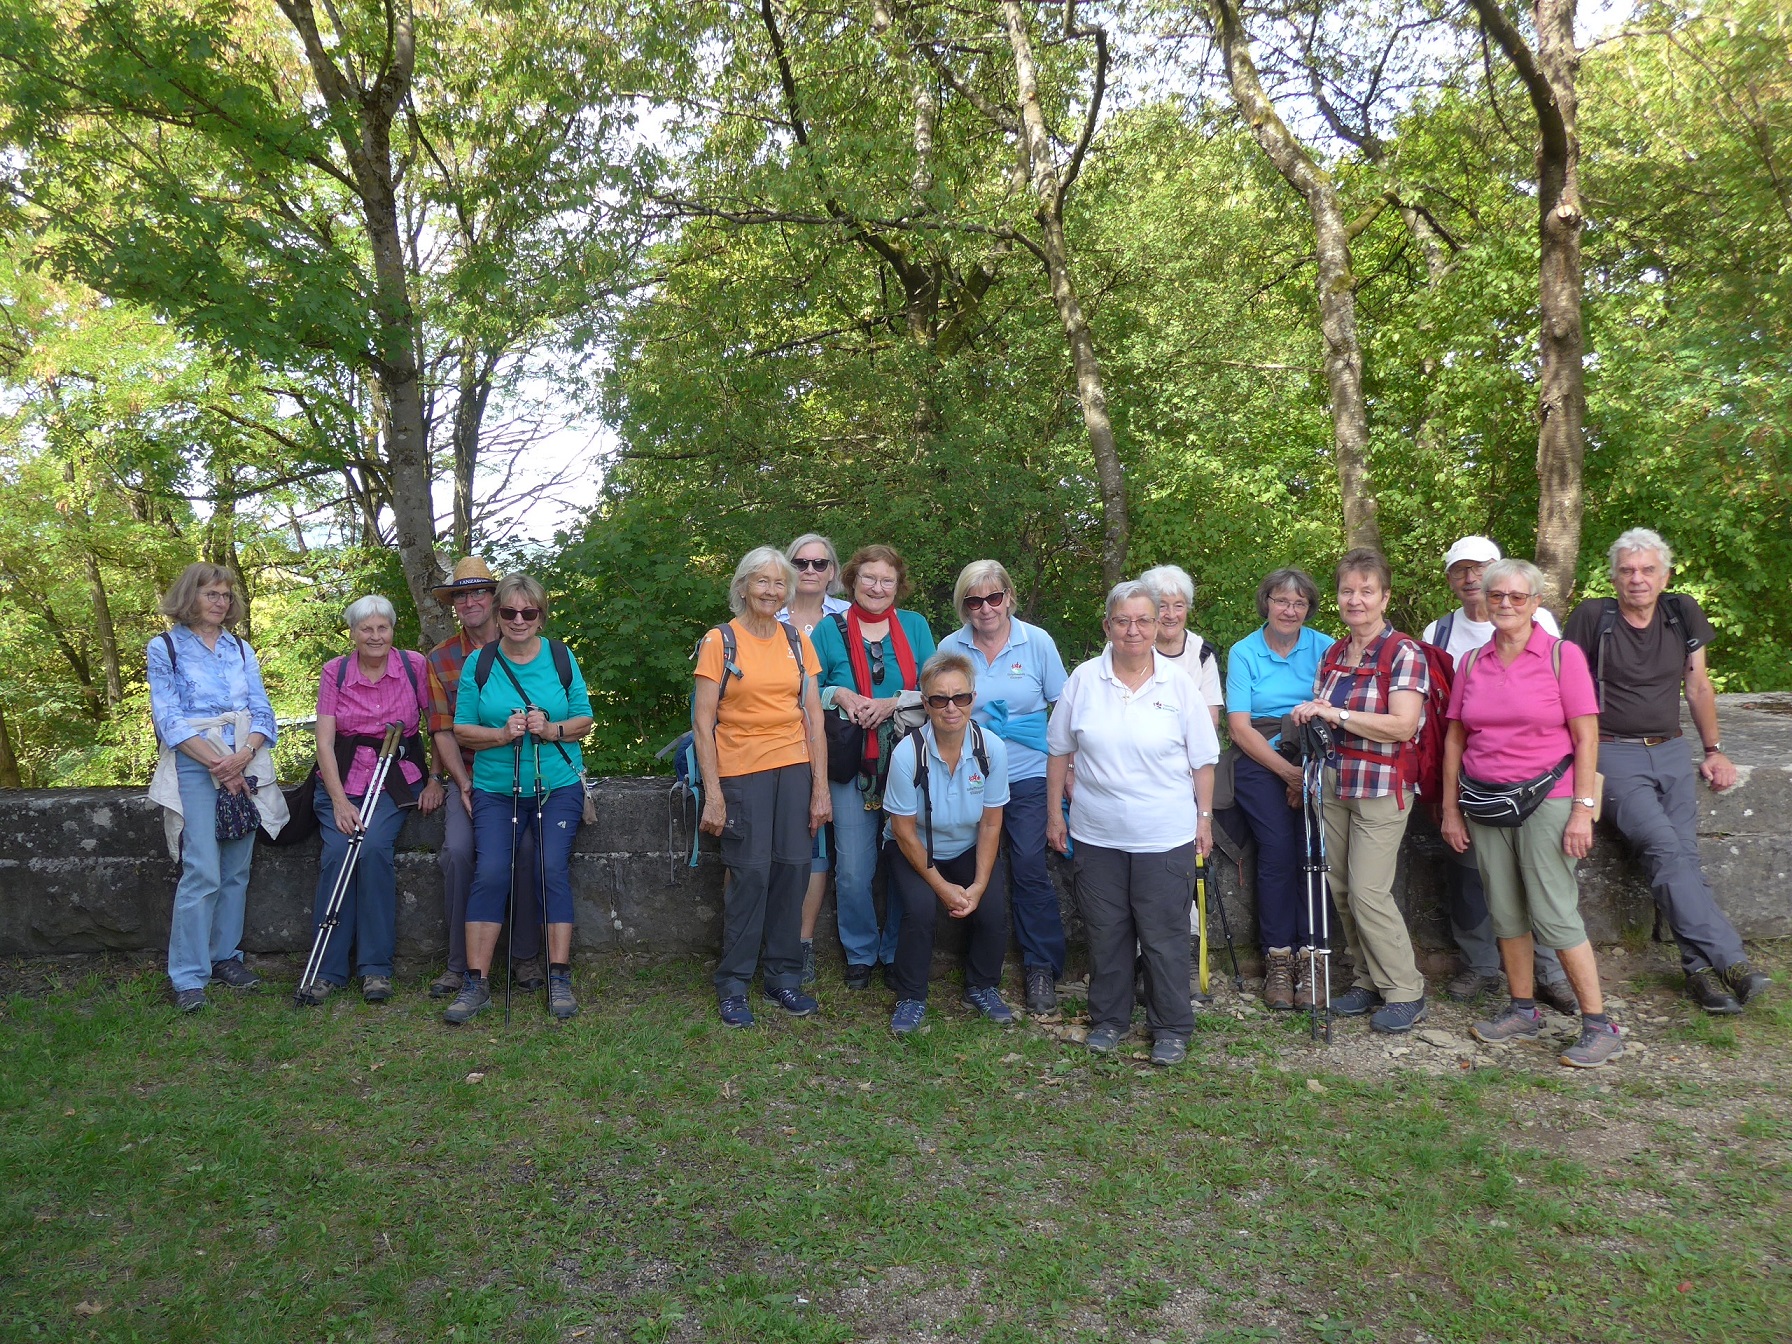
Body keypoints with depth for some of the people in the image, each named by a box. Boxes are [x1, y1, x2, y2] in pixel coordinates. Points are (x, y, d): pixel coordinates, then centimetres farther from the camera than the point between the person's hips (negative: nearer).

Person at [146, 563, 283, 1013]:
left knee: (236, 870, 6)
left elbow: (262, 712, 9)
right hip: (195, 767, -4)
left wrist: (245, 755, -10)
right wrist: (217, 764, -13)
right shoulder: (165, 648, 4)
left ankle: (225, 955, 18)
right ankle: (188, 976, -5)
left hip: (246, 767, 4)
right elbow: (168, 718, -4)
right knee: (203, 872, -12)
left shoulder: (241, 649, 15)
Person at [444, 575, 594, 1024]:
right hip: (496, 788, 0)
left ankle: (559, 978, -5)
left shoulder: (561, 658, 5)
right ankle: (476, 982, -4)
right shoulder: (479, 663, 4)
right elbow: (462, 730, 3)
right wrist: (503, 734, -15)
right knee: (490, 871, -13)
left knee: (553, 867, -13)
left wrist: (552, 730, -13)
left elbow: (584, 720, 7)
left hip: (558, 785, 0)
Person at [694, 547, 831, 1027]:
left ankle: (783, 975, 17)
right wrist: (712, 793, -10)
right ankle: (733, 983, 7)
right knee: (751, 871, -7)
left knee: (792, 866, 2)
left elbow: (813, 716, 10)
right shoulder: (720, 641, -1)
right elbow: (702, 721, -4)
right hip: (741, 770, -4)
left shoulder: (797, 641, 10)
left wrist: (820, 785, 4)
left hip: (794, 768, 4)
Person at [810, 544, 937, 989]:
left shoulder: (915, 626, 8)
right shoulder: (829, 630, 6)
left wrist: (895, 702, -12)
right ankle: (860, 954, 20)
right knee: (853, 872, -1)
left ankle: (896, 953, 23)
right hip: (852, 767, -1)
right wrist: (839, 695, -12)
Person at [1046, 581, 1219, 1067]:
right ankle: (1108, 1019, 30)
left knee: (1165, 936, 5)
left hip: (1166, 838, -1)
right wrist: (1055, 813, 6)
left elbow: (1203, 760, 5)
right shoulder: (1083, 680, 0)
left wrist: (1204, 817, 4)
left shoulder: (1178, 685, -2)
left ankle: (1172, 1028, 21)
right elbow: (1059, 752, 6)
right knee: (1105, 932, 13)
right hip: (1096, 835, 2)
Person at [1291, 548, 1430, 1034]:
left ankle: (1405, 993, 7)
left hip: (1382, 788, -7)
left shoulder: (1404, 652, -8)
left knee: (1368, 892, -9)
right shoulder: (1333, 654, 12)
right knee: (1340, 889, 7)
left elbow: (1402, 726, -20)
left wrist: (1335, 715, -21)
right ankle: (1368, 981, 22)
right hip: (1334, 783, 7)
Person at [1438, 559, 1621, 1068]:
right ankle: (1522, 1011, 25)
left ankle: (1600, 1027, 5)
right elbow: (1455, 739, 10)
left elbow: (1586, 738, -6)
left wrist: (1583, 810, -11)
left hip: (1546, 798, -4)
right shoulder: (1471, 663, 7)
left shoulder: (1563, 656, -4)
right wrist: (1451, 809, 8)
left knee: (1554, 914, -6)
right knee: (1505, 912, 11)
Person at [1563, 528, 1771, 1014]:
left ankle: (1701, 969, -4)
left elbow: (1697, 686, 17)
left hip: (1671, 752, 4)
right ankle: (1729, 961, -22)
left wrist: (1714, 750, 16)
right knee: (1664, 848, -21)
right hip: (1614, 755, -4)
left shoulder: (1682, 613, 8)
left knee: (1685, 855, -9)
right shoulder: (1593, 616, -5)